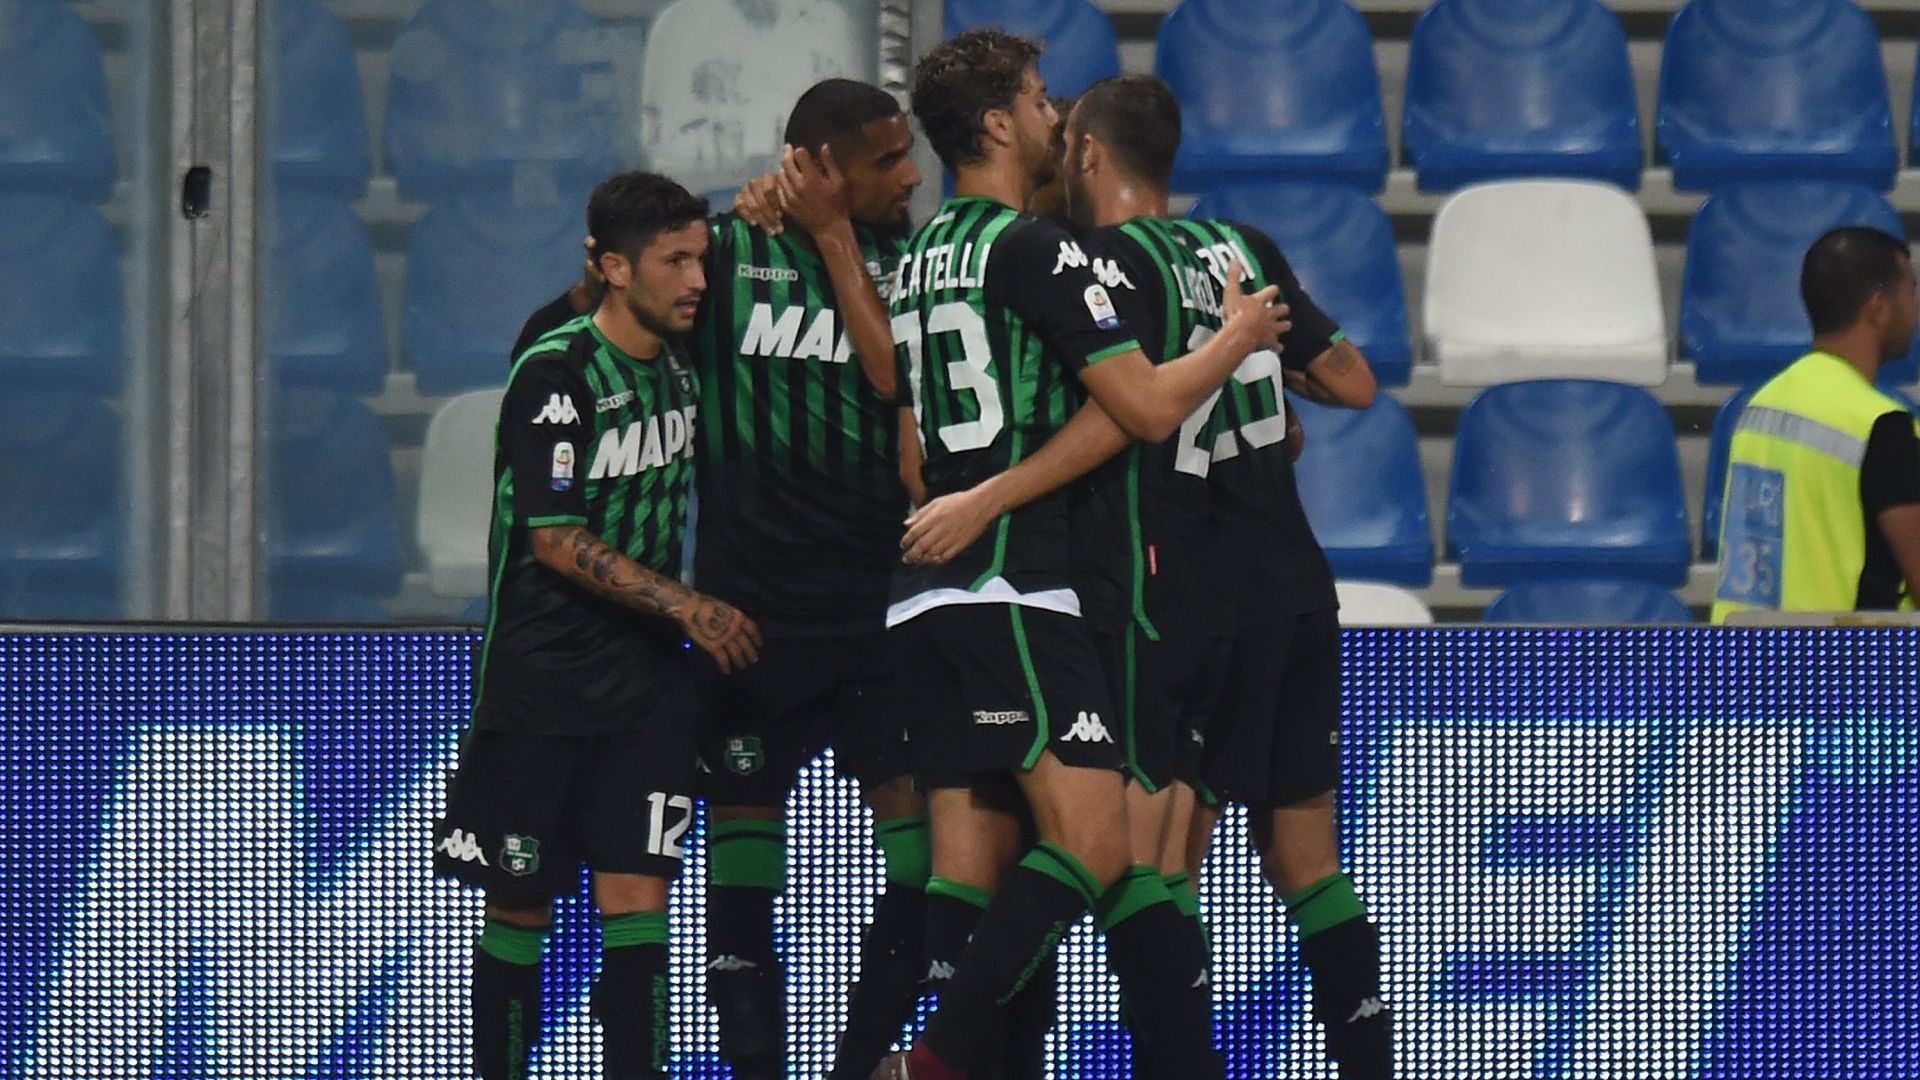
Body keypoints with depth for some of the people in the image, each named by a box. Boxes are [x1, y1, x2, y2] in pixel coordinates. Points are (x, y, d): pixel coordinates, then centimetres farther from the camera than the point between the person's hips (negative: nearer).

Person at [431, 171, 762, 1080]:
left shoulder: (681, 365, 8)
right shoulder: (553, 374, -13)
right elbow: (558, 542, -16)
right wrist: (688, 608, -17)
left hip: (648, 675, 5)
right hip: (540, 674, -5)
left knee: (638, 896, -5)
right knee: (520, 905, 2)